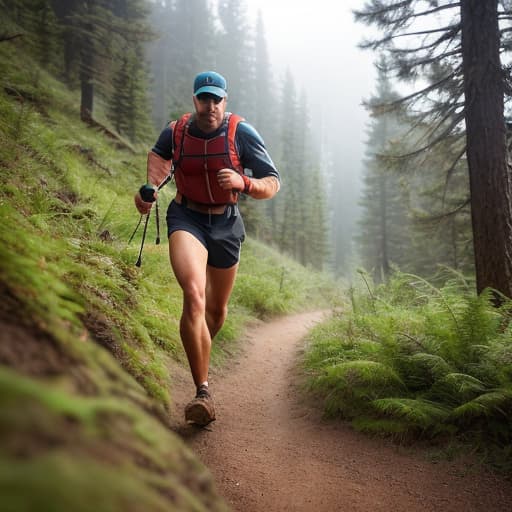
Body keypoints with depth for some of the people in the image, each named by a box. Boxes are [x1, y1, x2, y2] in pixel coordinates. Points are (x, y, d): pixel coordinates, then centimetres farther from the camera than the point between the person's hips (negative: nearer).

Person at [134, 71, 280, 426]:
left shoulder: (242, 134, -11)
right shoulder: (175, 131, -6)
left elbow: (273, 184, -10)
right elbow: (159, 154, 19)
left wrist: (243, 182, -30)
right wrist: (151, 186, 1)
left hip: (226, 223, 1)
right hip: (187, 218, -1)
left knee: (217, 309, 14)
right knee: (194, 294, -27)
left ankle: (200, 355, 47)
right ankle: (203, 391, -22)